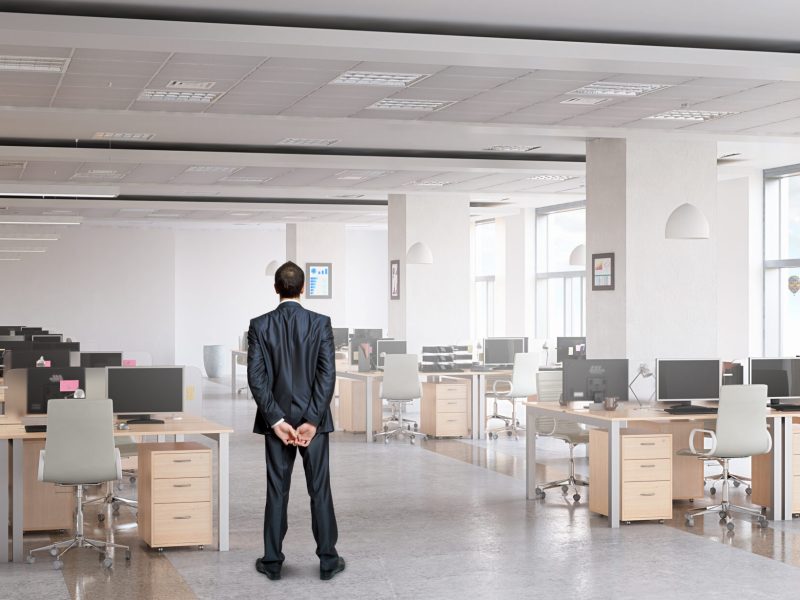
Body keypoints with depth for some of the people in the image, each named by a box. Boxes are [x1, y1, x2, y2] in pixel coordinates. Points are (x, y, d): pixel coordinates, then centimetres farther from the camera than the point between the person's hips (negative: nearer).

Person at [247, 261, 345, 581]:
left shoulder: (260, 325, -4)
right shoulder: (321, 323, -6)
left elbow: (256, 376, -9)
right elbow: (328, 374, -11)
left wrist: (277, 420, -8)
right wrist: (312, 420, -10)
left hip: (277, 418, 1)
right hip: (313, 418, -1)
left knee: (277, 491, 7)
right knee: (320, 490, 6)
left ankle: (273, 561, 11)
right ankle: (328, 560, 10)